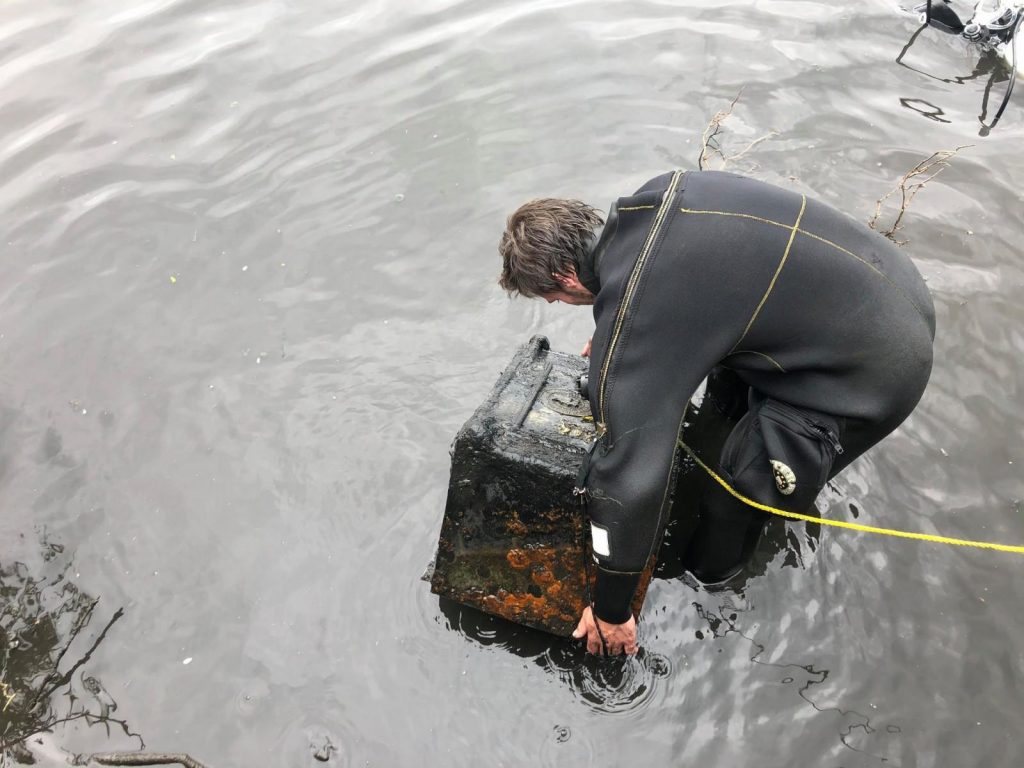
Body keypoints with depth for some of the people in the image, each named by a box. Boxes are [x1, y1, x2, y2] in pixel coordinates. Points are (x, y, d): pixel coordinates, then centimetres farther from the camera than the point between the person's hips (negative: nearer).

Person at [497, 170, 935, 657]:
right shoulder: (656, 196, -3)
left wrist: (611, 610, -11)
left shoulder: (635, 328, -26)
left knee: (736, 494, 2)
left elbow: (629, 479, -24)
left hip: (871, 372, -9)